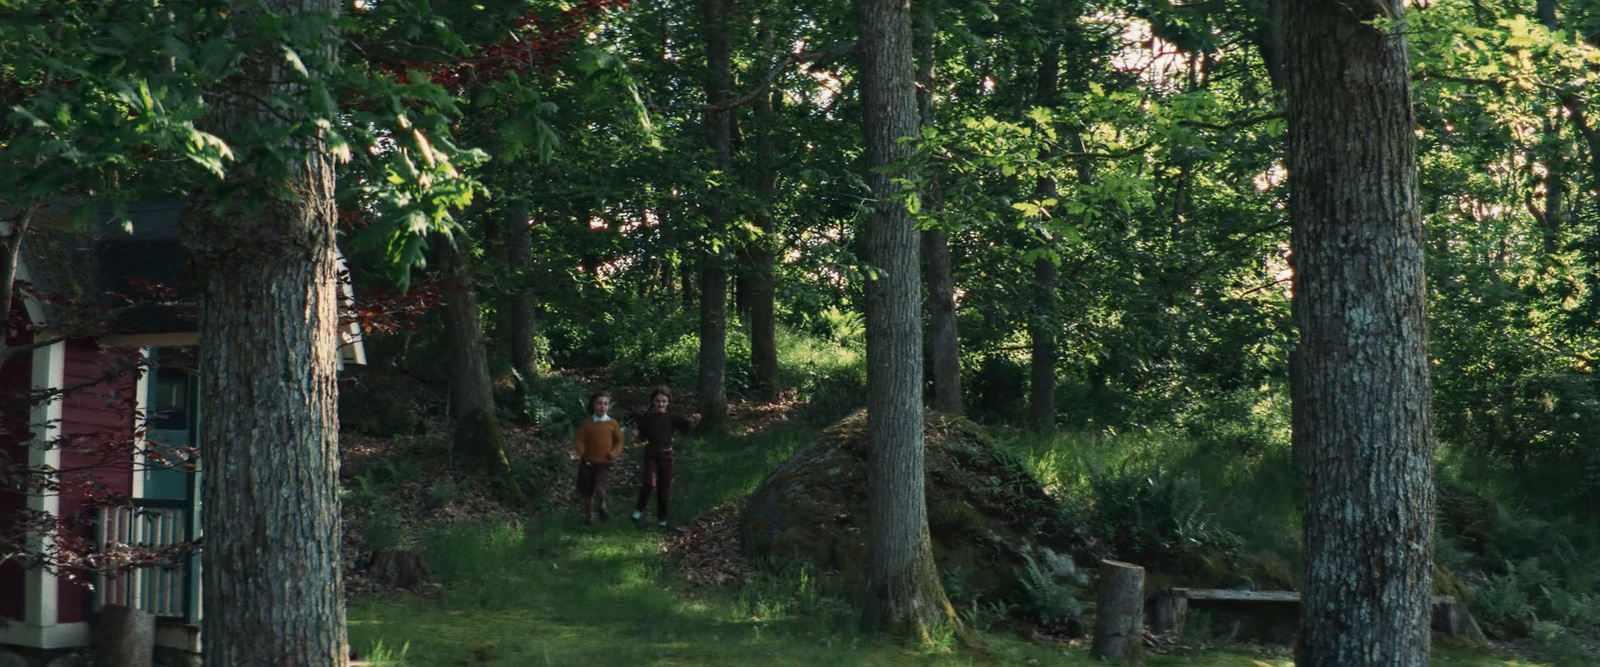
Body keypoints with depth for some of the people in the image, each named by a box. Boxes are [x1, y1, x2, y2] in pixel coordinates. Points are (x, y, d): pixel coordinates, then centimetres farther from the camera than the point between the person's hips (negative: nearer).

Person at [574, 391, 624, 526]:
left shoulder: (612, 423, -3)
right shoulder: (587, 422, -3)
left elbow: (619, 440, 7)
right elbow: (580, 440, 1)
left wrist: (615, 452, -10)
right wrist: (581, 453, -15)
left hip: (604, 463, -2)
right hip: (588, 462, 2)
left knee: (599, 487, -23)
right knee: (587, 492, 9)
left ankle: (602, 507, 7)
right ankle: (589, 517, 28)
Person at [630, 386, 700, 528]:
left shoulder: (671, 418, 0)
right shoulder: (647, 418, -1)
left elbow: (688, 425, -9)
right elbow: (642, 438, 7)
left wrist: (695, 420, -31)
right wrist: (636, 434, -15)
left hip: (666, 455, 2)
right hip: (651, 455, -2)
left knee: (664, 488, 8)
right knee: (650, 483, -23)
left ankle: (662, 517, 23)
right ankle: (640, 510, -3)